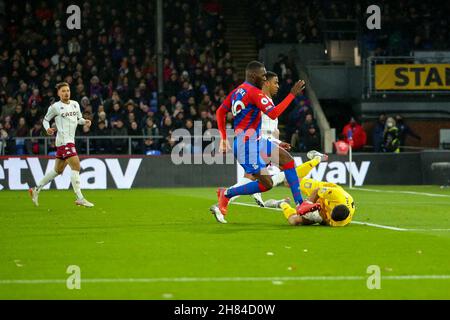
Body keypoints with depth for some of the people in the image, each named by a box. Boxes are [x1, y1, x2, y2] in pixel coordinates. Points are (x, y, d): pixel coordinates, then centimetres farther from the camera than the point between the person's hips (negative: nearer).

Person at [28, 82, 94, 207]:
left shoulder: (75, 104, 13)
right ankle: (79, 198, -16)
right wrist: (48, 128, -14)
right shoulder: (55, 107, -4)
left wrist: (85, 121, 2)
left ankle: (36, 189, 26)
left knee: (58, 170, 15)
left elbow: (79, 118, 23)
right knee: (76, 166, -16)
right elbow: (45, 120, 5)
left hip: (70, 140, 8)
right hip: (63, 140, -8)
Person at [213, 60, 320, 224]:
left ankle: (300, 204, 0)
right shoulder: (254, 92, -17)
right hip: (248, 144, -10)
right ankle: (226, 194, 6)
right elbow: (273, 113, -26)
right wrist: (292, 94, -21)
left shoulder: (238, 91, 11)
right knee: (266, 184, -7)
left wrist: (224, 138, 17)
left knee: (287, 159, 4)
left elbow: (220, 112, 16)